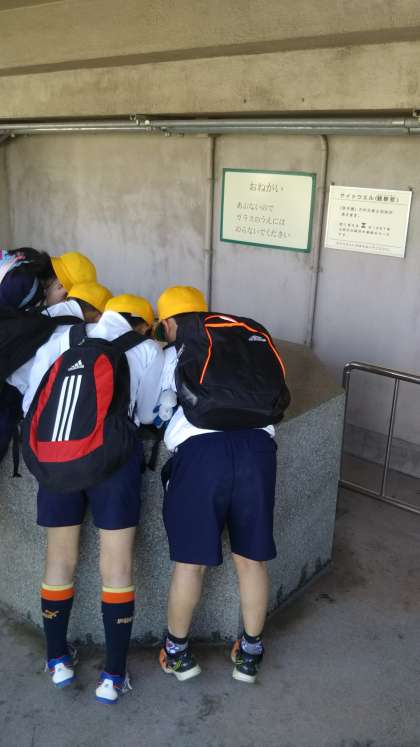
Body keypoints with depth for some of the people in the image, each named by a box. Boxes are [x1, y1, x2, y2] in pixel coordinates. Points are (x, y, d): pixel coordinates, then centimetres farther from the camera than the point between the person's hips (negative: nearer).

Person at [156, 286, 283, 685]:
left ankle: (177, 651, 33)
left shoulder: (169, 356, 21)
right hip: (256, 447, 3)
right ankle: (250, 653, 34)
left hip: (201, 451, -2)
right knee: (251, 559, 16)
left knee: (190, 561, 13)